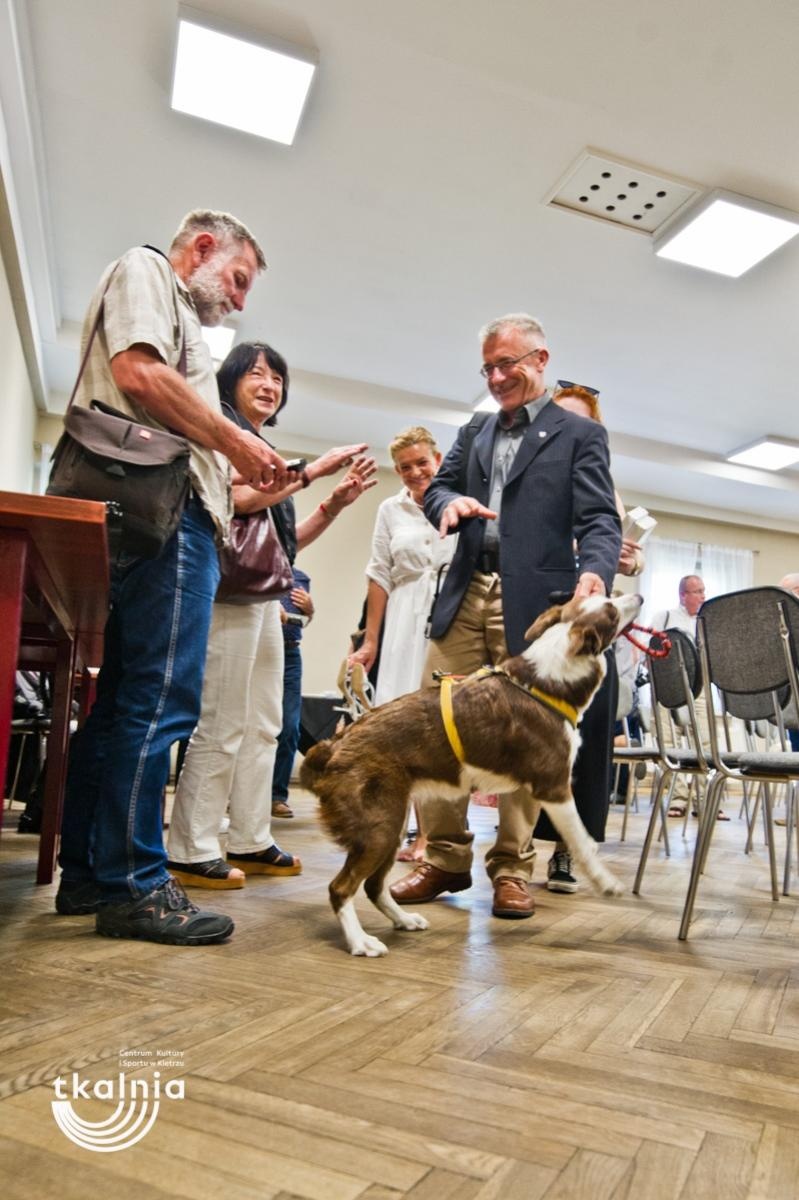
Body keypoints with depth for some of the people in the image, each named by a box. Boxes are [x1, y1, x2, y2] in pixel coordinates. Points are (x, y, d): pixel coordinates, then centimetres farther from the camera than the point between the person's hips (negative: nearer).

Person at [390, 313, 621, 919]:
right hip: (466, 597, 5)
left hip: (532, 603, -4)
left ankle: (512, 869, 16)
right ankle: (446, 859, 15)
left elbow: (600, 520, -2)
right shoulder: (474, 432, 22)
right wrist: (451, 502, -7)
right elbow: (436, 487, 18)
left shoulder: (581, 434, 7)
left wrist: (595, 570, -23)